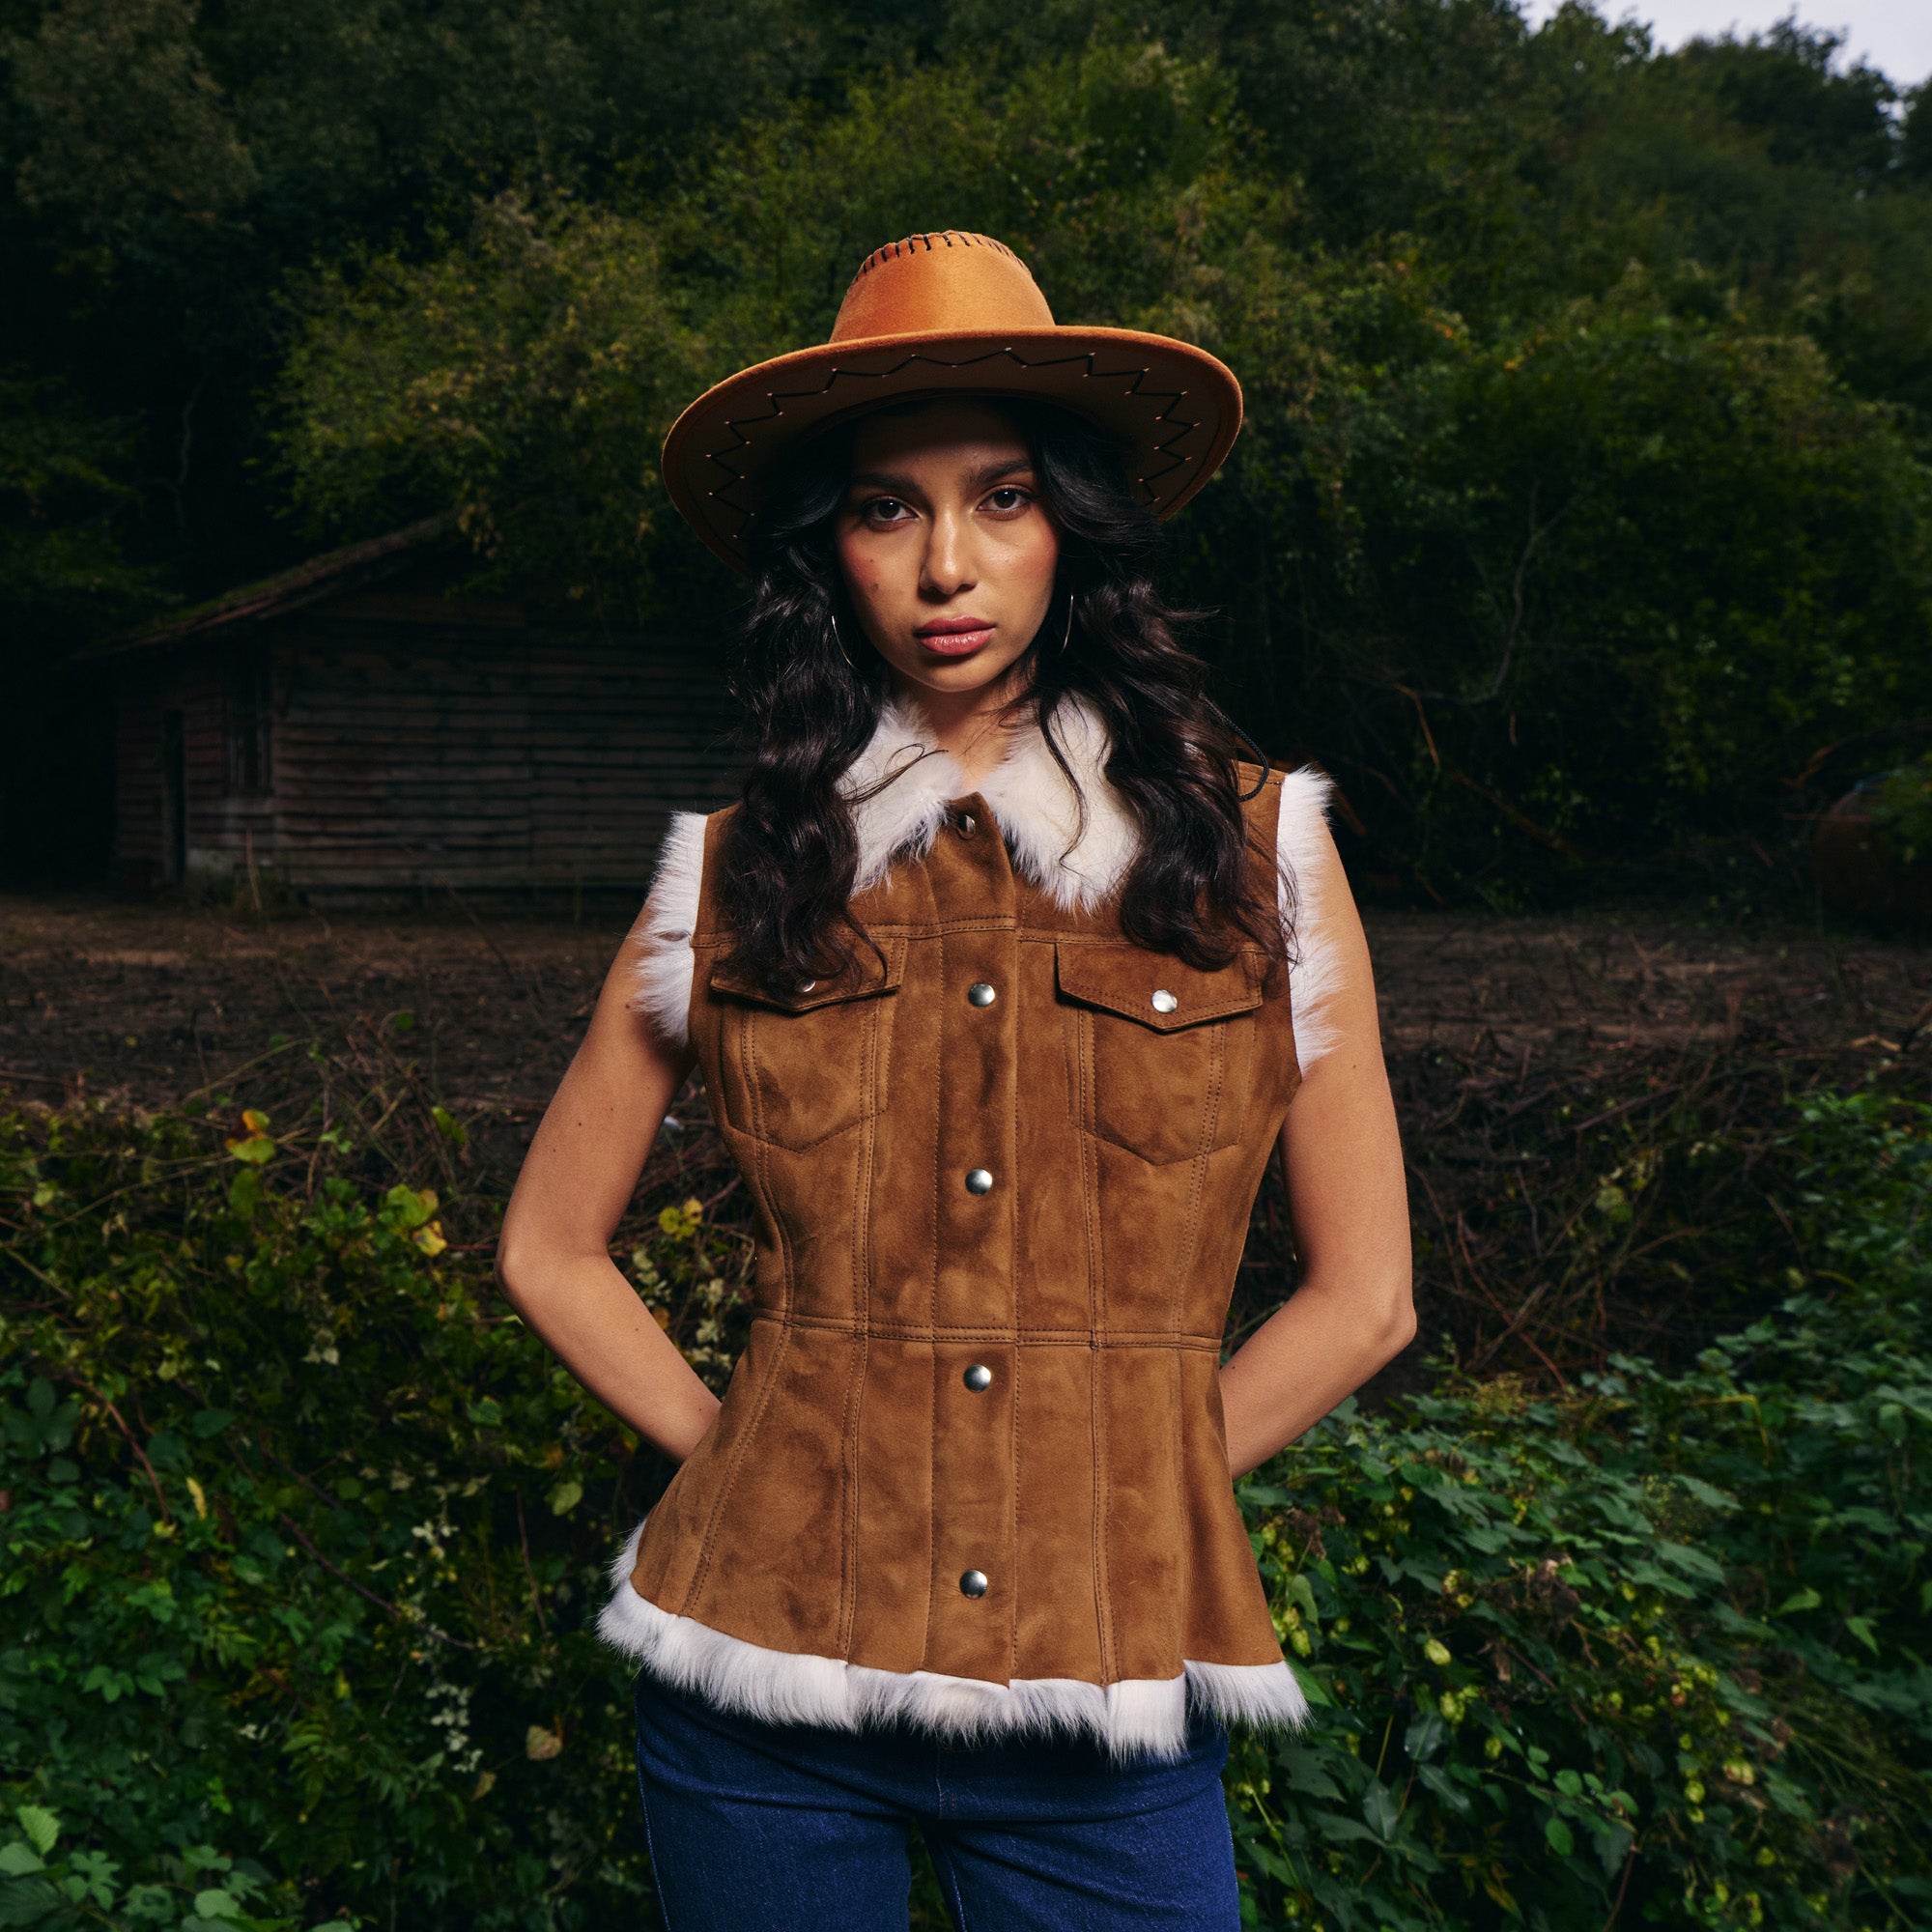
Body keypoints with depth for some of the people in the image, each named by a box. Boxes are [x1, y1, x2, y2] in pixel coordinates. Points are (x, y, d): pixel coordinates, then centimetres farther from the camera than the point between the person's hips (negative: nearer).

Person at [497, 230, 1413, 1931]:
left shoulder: (1257, 854, -3)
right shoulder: (739, 880, -1)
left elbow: (1360, 1301, 1)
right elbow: (550, 1250, 8)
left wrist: (1117, 1500, 0)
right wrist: (747, 1467, 1)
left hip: (1109, 1712, -1)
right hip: (764, 1686, 1)